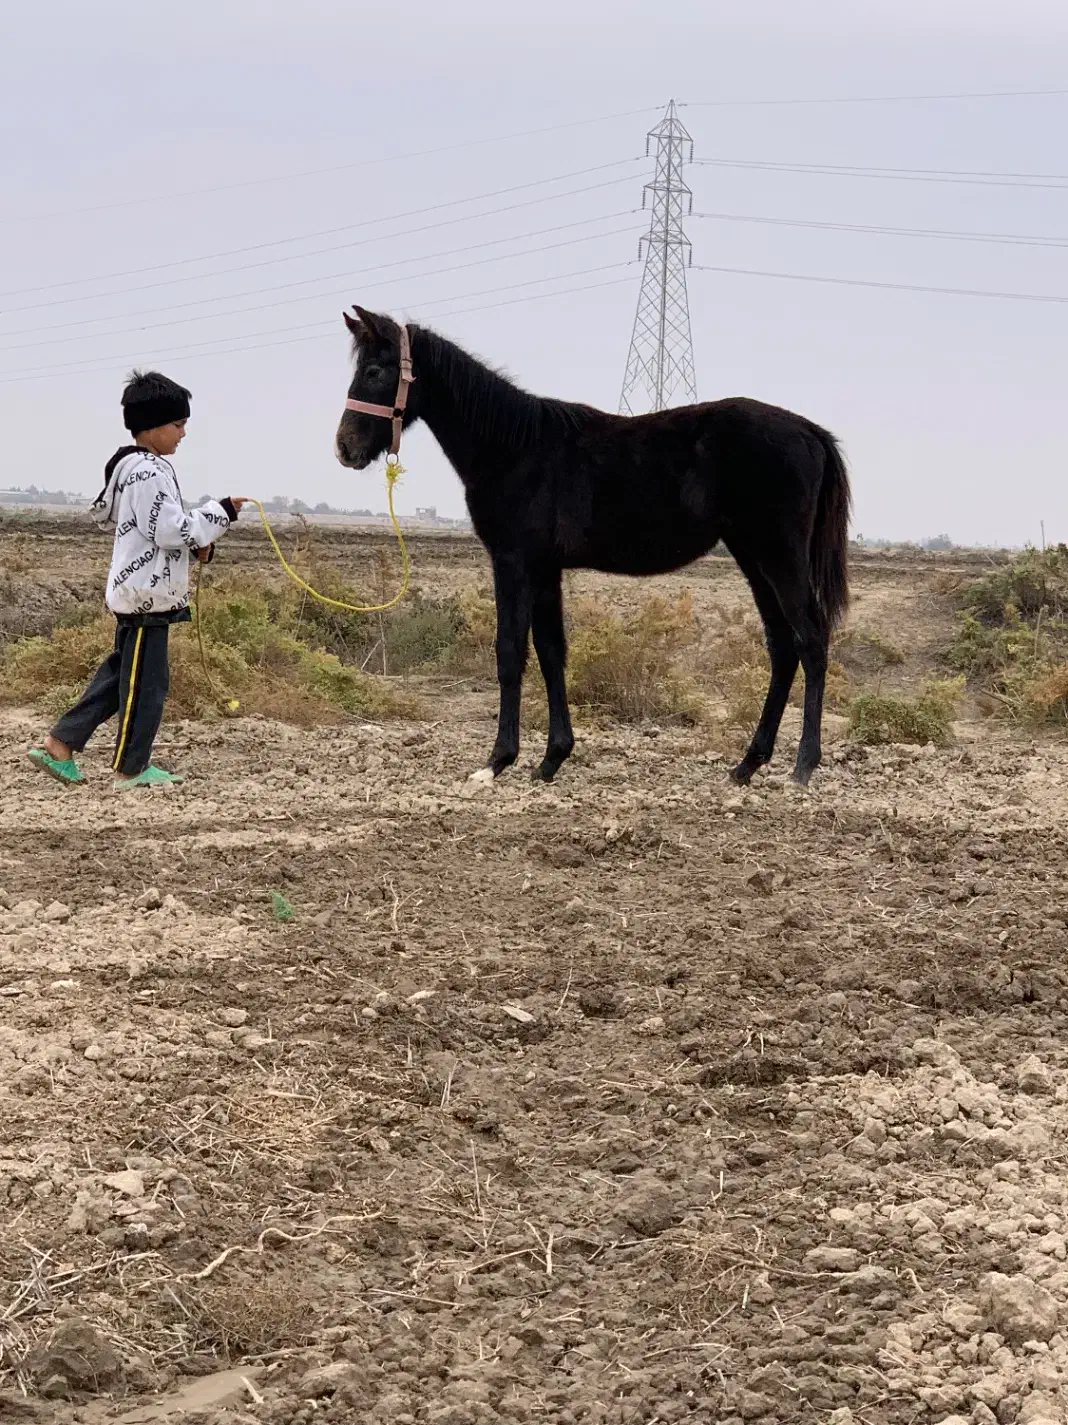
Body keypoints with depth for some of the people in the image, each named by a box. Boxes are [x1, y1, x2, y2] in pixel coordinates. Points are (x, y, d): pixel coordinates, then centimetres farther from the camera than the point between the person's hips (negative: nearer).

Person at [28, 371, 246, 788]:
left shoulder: (133, 467, 16)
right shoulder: (149, 472, -18)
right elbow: (170, 530, -20)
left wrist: (197, 544, 11)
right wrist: (222, 512, -14)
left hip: (136, 590, 11)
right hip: (147, 593, -11)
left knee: (121, 672, 16)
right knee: (147, 680, -1)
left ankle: (59, 745, 15)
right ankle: (131, 768, 7)